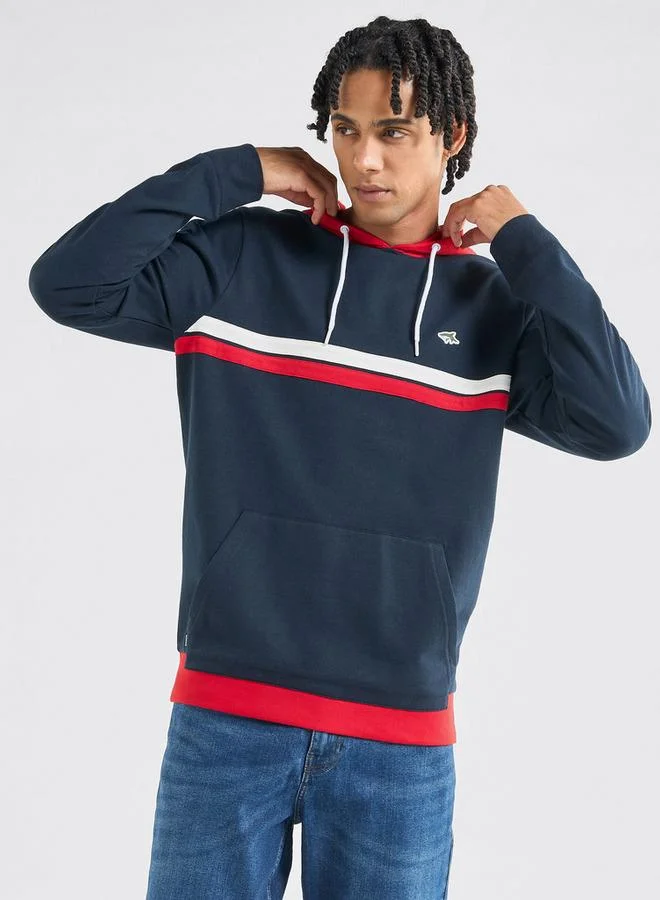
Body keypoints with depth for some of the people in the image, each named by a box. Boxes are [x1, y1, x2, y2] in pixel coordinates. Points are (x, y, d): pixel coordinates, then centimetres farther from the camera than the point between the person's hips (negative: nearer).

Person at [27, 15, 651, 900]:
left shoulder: (497, 303, 5)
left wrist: (524, 241, -4)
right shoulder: (242, 257, 3)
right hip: (226, 713, 0)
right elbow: (69, 283, -6)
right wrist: (234, 174, -5)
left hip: (402, 739, 1)